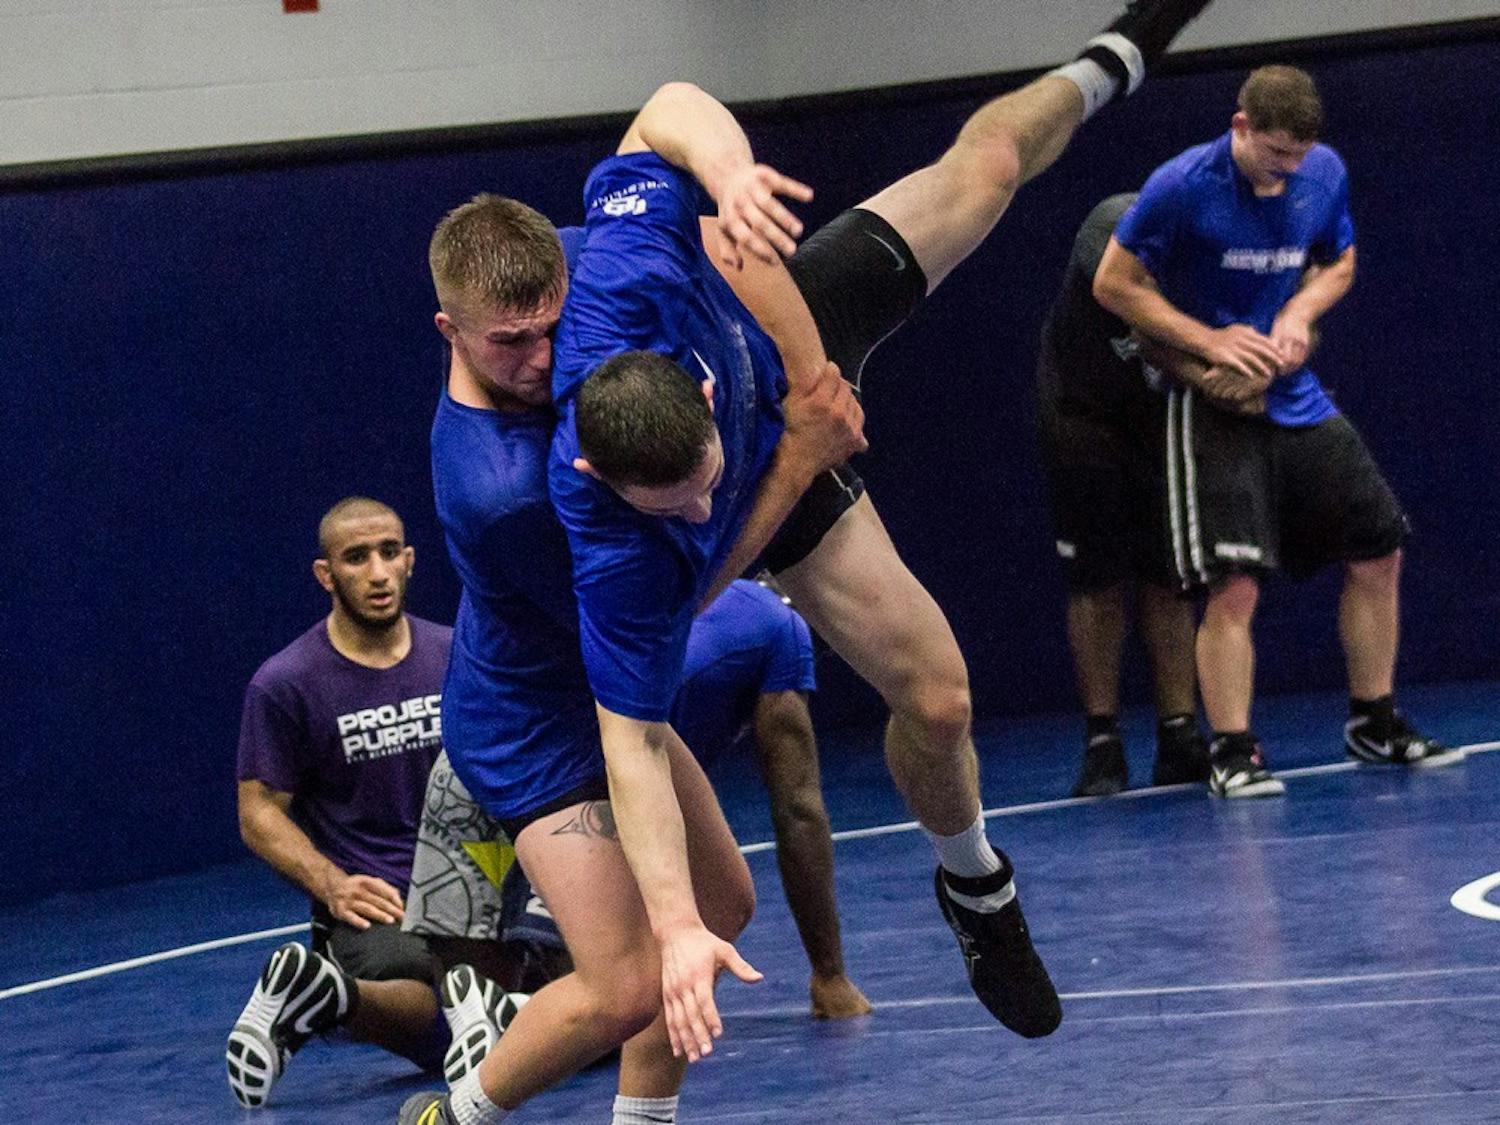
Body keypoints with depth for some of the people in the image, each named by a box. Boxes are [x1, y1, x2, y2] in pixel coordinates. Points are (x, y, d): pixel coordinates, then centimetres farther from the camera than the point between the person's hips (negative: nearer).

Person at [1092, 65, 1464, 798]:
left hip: (1296, 398, 6)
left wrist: (1299, 312, -6)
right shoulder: (1182, 186, -16)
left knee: (1378, 553, 7)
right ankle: (1232, 754, -5)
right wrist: (1210, 341, -17)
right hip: (1213, 403, -6)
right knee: (1234, 584, -15)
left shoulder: (1325, 173, -1)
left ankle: (1373, 725, 22)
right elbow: (1114, 283, -10)